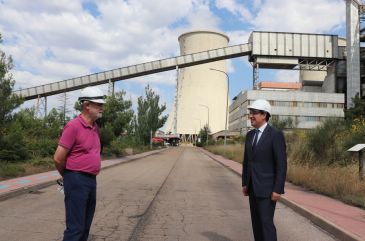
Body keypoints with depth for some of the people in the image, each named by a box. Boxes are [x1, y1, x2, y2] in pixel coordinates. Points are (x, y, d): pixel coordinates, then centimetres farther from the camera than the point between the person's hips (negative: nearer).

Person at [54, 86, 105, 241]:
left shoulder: (95, 128, 11)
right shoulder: (73, 126, -15)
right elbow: (58, 158, -15)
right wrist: (70, 176, 0)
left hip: (91, 180, 8)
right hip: (77, 181, -8)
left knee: (85, 226, 17)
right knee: (75, 227, -3)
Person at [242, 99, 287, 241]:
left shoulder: (276, 135, -14)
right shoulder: (250, 135, 9)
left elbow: (281, 164, -16)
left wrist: (277, 190, -19)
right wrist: (244, 183, 13)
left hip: (267, 187, -7)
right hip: (253, 187, 7)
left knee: (266, 222, -8)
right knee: (256, 222, 12)